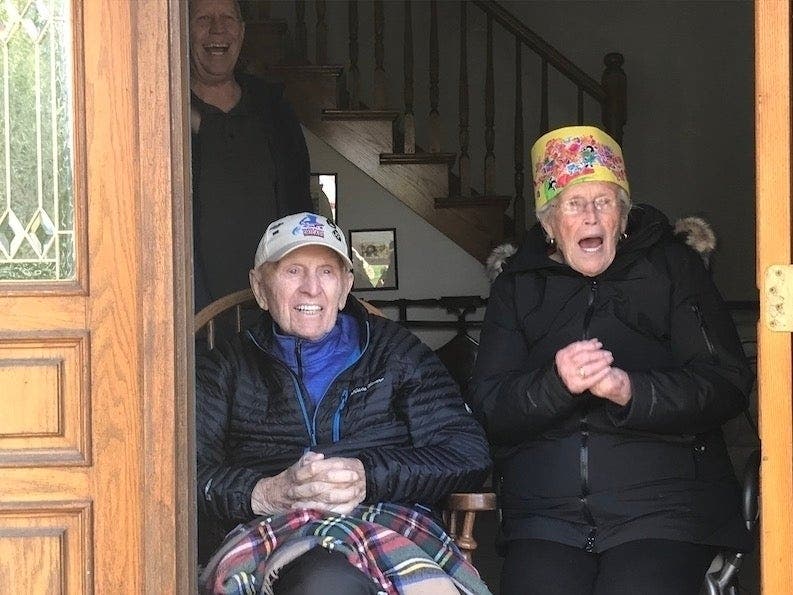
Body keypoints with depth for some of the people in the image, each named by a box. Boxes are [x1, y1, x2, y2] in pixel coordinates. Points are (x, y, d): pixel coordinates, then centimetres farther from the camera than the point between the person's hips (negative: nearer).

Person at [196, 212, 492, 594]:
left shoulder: (396, 352, 24)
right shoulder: (226, 369, 23)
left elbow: (469, 454, 11)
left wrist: (369, 477, -7)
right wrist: (265, 494, -14)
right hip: (274, 532, -1)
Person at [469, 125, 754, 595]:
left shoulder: (673, 268, 10)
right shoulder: (517, 287, 15)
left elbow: (728, 385, 0)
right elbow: (487, 408, 6)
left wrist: (631, 391, -16)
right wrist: (556, 383, -15)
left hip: (662, 506, -1)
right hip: (545, 516, 1)